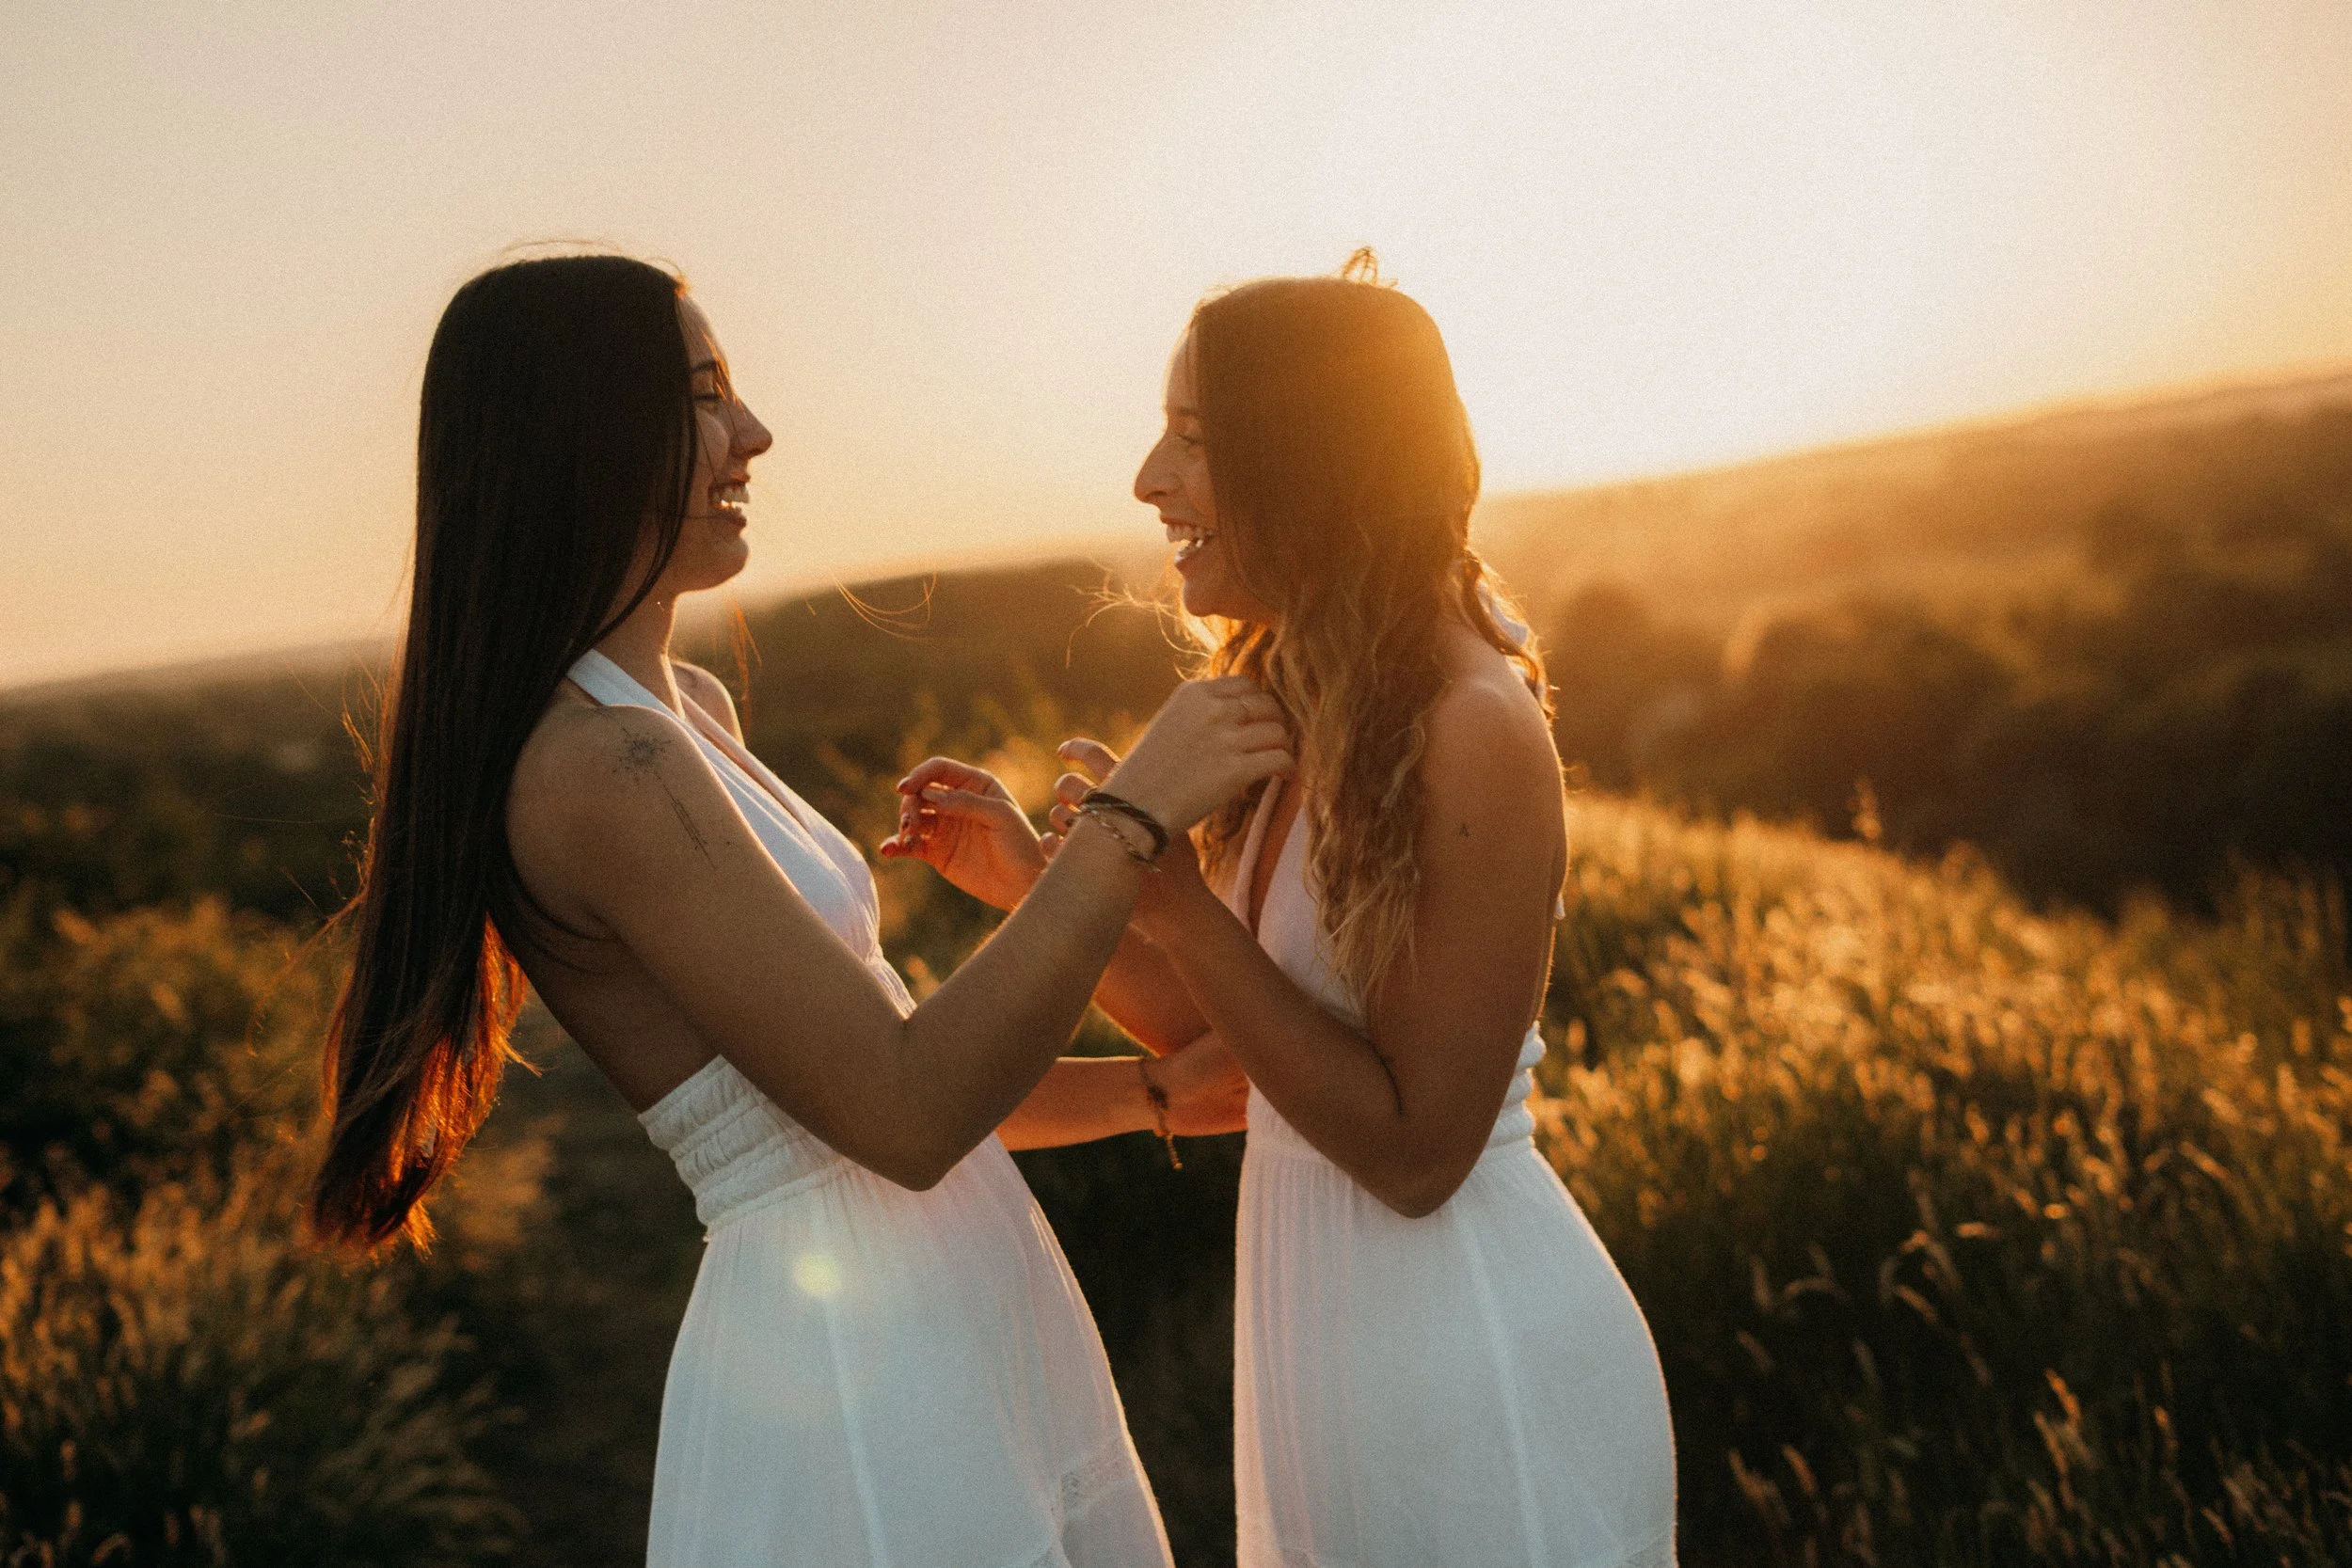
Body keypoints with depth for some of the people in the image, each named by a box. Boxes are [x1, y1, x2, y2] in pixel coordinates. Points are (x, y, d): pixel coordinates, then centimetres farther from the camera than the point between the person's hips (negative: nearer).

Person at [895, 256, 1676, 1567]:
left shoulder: (1474, 730, -23)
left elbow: (1417, 1151, -23)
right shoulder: (1295, 714, 2)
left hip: (1479, 1372, -7)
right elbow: (1219, 1040, 6)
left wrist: (1173, 899, -25)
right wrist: (1029, 875, -2)